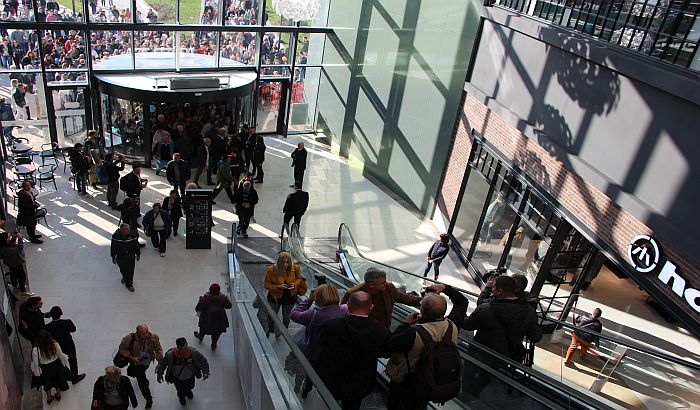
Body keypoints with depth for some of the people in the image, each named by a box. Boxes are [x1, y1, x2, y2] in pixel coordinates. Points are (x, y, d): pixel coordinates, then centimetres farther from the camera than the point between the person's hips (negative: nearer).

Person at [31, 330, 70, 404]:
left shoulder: (35, 350, -34)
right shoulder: (55, 345, -30)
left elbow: (35, 363, -18)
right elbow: (61, 356, -13)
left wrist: (36, 372, 1)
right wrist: (64, 363, 8)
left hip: (45, 369, -1)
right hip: (57, 366, 1)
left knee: (47, 382, 29)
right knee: (58, 379, 29)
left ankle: (49, 397, 50)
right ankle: (58, 395, 51)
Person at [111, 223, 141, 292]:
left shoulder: (133, 235, -16)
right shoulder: (116, 236, -18)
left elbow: (137, 245, -3)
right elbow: (113, 247, -6)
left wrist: (138, 255, 5)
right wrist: (113, 257, 0)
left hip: (131, 257, 0)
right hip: (120, 257, 0)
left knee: (130, 271, 4)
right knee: (122, 269, 20)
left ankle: (129, 284, 24)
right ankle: (124, 277, 55)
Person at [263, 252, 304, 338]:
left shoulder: (295, 268, -20)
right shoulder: (271, 270, -27)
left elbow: (299, 278, 1)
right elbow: (267, 285, -16)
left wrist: (294, 284, -20)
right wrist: (278, 287, -31)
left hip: (290, 297, 1)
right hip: (275, 296, -1)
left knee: (286, 315, 24)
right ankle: (270, 330, 51)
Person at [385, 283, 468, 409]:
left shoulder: (415, 334, -41)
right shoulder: (452, 326, -23)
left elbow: (390, 344, -26)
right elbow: (463, 302, -5)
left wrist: (405, 323, -17)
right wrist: (445, 288, -7)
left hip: (405, 385, -5)